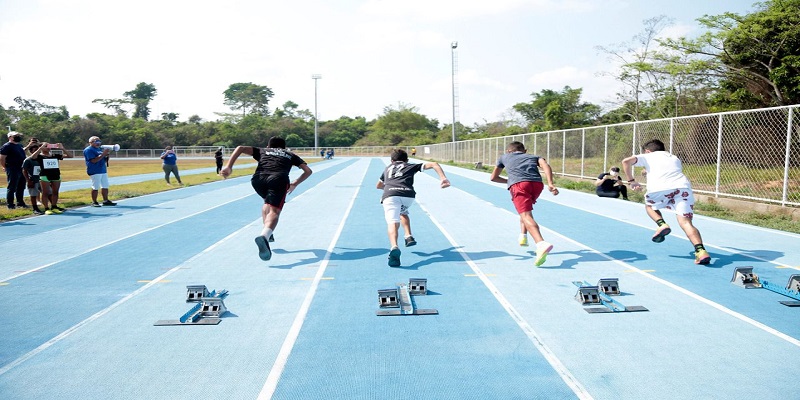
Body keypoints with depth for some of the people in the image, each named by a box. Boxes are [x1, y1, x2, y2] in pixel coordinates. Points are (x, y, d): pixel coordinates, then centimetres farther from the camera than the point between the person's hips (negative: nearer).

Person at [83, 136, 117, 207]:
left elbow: (104, 158, 20)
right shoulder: (88, 150, -9)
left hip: (103, 170, 8)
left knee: (105, 186, 9)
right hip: (95, 171, -8)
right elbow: (94, 160, -19)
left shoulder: (100, 148, 16)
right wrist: (103, 154, -21)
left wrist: (107, 153, -1)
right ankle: (94, 202, 2)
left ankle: (106, 201, 16)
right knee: (95, 188, -5)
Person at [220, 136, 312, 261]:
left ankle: (267, 232, 19)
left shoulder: (262, 151, 34)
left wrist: (228, 167, 13)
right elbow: (308, 171, 30)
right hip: (278, 180, -2)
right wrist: (294, 184, 40)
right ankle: (264, 236, -45)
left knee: (268, 203, 32)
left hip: (258, 179, 3)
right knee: (274, 211, -16)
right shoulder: (290, 155, 35)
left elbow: (240, 148, 21)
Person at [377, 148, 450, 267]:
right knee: (403, 212, 33)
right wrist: (443, 178, 10)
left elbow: (378, 185, 53)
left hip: (390, 195, -1)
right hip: (408, 194, 1)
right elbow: (434, 164, 22)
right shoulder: (411, 166, 31)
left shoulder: (387, 168, 37)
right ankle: (409, 236, 16)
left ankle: (394, 247, -42)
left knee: (393, 223, -16)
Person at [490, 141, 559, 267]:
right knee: (526, 209, 34)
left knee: (526, 216, -20)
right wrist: (550, 184, -1)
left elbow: (493, 177, 39)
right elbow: (545, 166, 11)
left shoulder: (504, 157, 35)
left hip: (518, 184, -4)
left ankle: (541, 244, -43)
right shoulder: (533, 156, 34)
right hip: (537, 183, 4)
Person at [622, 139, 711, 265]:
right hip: (683, 186, 3)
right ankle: (701, 250, -25)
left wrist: (631, 181, 18)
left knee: (649, 205, 30)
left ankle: (661, 224, 5)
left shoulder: (648, 156, 26)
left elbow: (626, 161, 11)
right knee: (686, 223, -3)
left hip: (659, 188, -3)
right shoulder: (675, 158, 38)